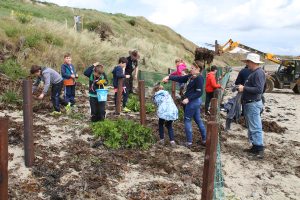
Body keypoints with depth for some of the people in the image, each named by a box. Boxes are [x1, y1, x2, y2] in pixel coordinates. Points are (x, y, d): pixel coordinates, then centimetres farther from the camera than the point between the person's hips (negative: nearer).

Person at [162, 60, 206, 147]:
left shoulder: (199, 78, -19)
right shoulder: (191, 76, 8)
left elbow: (199, 93, -22)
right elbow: (180, 78, 11)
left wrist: (188, 99, -23)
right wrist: (169, 77, 2)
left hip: (193, 102, -9)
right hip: (194, 101, 9)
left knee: (187, 120, 2)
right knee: (198, 120, 16)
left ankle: (189, 142, 10)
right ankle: (205, 139, 26)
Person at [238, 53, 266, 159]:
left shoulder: (259, 73, -16)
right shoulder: (253, 72, 15)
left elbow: (259, 89, -25)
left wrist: (244, 88, -19)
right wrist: (242, 87, 8)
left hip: (253, 104, -11)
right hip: (249, 103, 11)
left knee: (255, 127, -9)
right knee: (251, 127, 16)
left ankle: (260, 149, -4)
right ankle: (255, 146, 25)